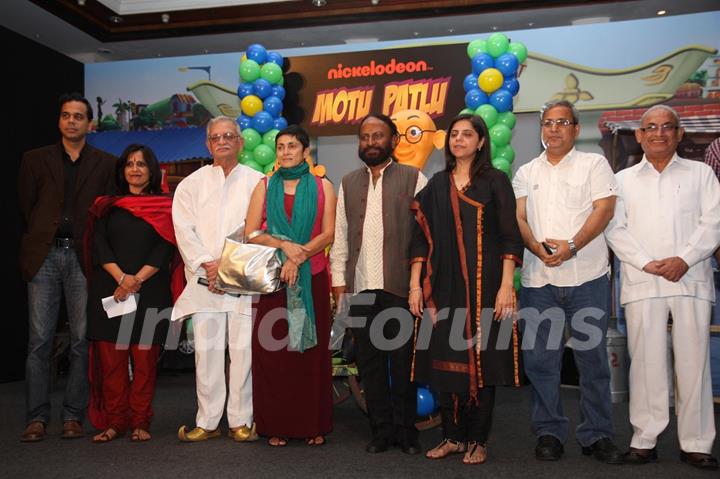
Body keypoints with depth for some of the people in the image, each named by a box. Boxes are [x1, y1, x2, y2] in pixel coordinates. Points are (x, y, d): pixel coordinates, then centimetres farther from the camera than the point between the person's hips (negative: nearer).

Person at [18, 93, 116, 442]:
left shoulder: (105, 164, 9)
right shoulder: (35, 160, 12)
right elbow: (26, 210, 11)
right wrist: (35, 247, 6)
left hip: (83, 257, 0)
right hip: (44, 256, 1)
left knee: (83, 341, 1)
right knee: (39, 341, 0)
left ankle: (73, 416, 10)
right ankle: (37, 418, 6)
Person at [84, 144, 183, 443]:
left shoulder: (165, 207, 7)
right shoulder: (107, 206, 13)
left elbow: (165, 249, -2)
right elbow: (99, 246, 3)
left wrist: (137, 280, -12)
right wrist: (121, 278, -11)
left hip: (150, 292, -2)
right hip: (110, 290, 2)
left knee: (145, 359, -1)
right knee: (111, 359, 1)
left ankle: (140, 423, 8)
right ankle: (114, 422, 10)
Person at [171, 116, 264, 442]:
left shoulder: (256, 182, 8)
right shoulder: (192, 184, 13)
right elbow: (184, 228, 3)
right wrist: (208, 263, -8)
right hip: (204, 280, 1)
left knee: (243, 349, -1)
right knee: (206, 350, 1)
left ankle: (241, 421, 9)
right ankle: (207, 421, 11)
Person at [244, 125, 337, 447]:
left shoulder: (323, 187, 7)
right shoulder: (265, 186, 9)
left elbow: (328, 234, -2)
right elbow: (250, 233, 1)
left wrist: (299, 256, -14)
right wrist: (284, 245, -14)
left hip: (312, 278, 0)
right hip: (273, 278, 1)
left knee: (311, 348, 3)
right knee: (271, 350, -1)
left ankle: (313, 425, 13)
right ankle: (276, 425, 9)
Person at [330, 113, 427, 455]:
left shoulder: (413, 179, 2)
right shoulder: (349, 183, 15)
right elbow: (340, 236, 13)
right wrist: (339, 280, 7)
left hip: (400, 286, -4)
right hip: (360, 288, 4)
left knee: (403, 361, 4)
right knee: (369, 361, 9)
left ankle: (405, 430, 17)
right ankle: (381, 430, 20)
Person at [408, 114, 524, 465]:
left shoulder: (495, 181, 1)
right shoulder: (436, 185, 11)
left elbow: (510, 237, -4)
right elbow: (422, 238, 9)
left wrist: (506, 286, -13)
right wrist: (415, 285, 2)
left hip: (483, 285, -3)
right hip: (444, 287, 3)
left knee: (481, 358, 1)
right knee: (445, 357, 5)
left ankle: (477, 440, 14)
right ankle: (452, 436, 19)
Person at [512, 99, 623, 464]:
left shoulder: (594, 164, 6)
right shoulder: (526, 173, 16)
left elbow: (604, 209, -5)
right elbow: (518, 218, 7)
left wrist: (572, 246, -18)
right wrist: (537, 247, -13)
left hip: (587, 277, -2)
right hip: (538, 279, 3)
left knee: (593, 358, 3)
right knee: (540, 359, 4)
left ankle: (597, 434, 14)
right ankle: (549, 432, 16)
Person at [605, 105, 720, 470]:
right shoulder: (624, 180, 16)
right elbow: (615, 228, 6)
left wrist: (684, 259, -11)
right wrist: (646, 263, -8)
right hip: (641, 284, 0)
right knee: (646, 361, 0)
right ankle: (645, 439, 8)